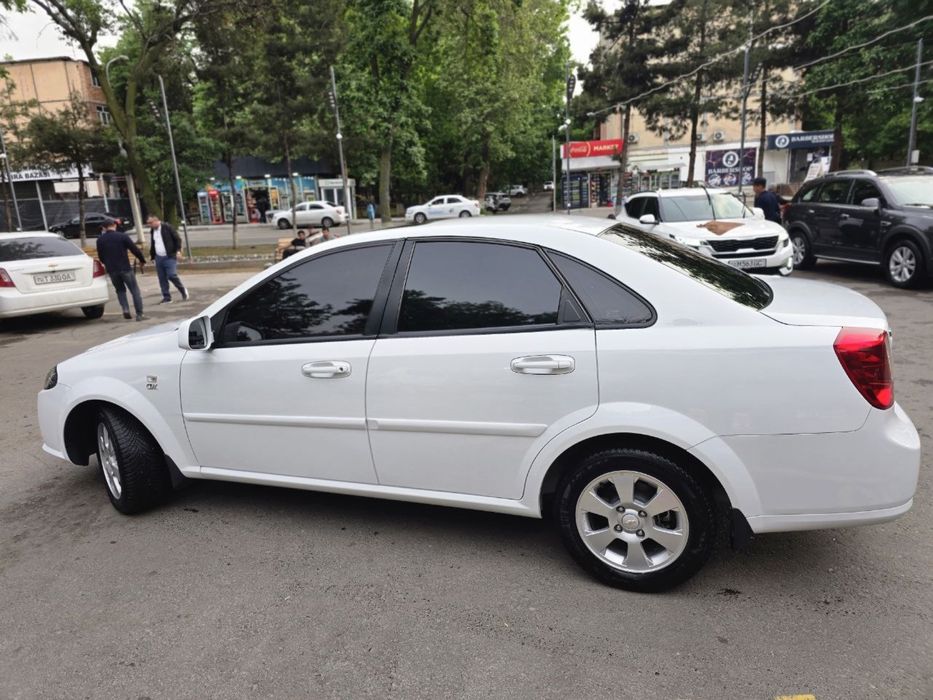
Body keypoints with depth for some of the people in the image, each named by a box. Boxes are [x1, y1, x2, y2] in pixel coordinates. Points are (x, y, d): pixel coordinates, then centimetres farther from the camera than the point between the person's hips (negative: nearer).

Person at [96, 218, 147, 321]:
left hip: (111, 270, 4)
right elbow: (135, 249, -8)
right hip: (125, 268, -3)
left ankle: (125, 310, 1)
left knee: (120, 290, 21)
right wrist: (142, 261, 6)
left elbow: (100, 257, 12)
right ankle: (139, 314, -4)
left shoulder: (100, 240, 5)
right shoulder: (122, 236, -6)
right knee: (135, 291, 3)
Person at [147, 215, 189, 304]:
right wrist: (151, 254, 17)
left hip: (169, 257, -6)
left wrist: (178, 250, -14)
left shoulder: (167, 227, -5)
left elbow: (177, 239, -6)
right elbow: (153, 244, 23)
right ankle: (166, 297, 10)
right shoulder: (152, 231, 13)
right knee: (162, 279, 4)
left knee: (172, 275, -16)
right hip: (158, 258, 6)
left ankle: (183, 291, 7)